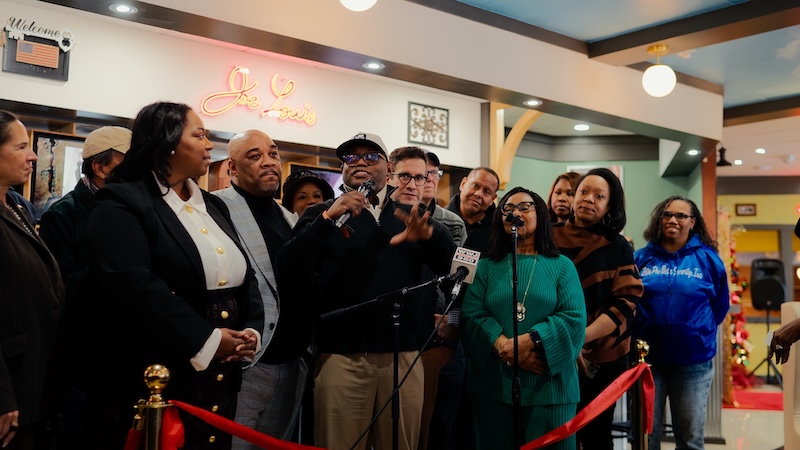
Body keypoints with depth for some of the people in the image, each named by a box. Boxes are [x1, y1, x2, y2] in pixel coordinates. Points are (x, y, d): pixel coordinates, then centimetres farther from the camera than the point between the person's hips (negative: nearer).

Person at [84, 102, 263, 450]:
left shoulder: (213, 206, 15)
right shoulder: (121, 203, -9)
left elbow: (244, 276, 14)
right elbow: (133, 284, -22)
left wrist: (251, 330, -4)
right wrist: (207, 340, -20)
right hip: (150, 382, -7)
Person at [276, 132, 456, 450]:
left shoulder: (410, 217, 13)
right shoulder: (321, 215, 5)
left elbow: (453, 268, 2)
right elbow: (288, 273, -9)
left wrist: (430, 235, -19)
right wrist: (327, 219, -20)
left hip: (403, 354, 3)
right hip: (342, 355, -2)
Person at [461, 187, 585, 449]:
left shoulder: (562, 266, 6)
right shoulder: (486, 266, 9)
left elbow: (574, 317, -6)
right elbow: (471, 315, -3)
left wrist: (531, 340, -19)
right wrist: (504, 347, -18)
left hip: (549, 385, -1)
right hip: (493, 384, 1)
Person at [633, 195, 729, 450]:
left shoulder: (707, 259, 0)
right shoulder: (641, 257, 2)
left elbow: (720, 304, 10)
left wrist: (700, 330, 6)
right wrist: (635, 336, 5)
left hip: (693, 358, 0)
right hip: (647, 356, 1)